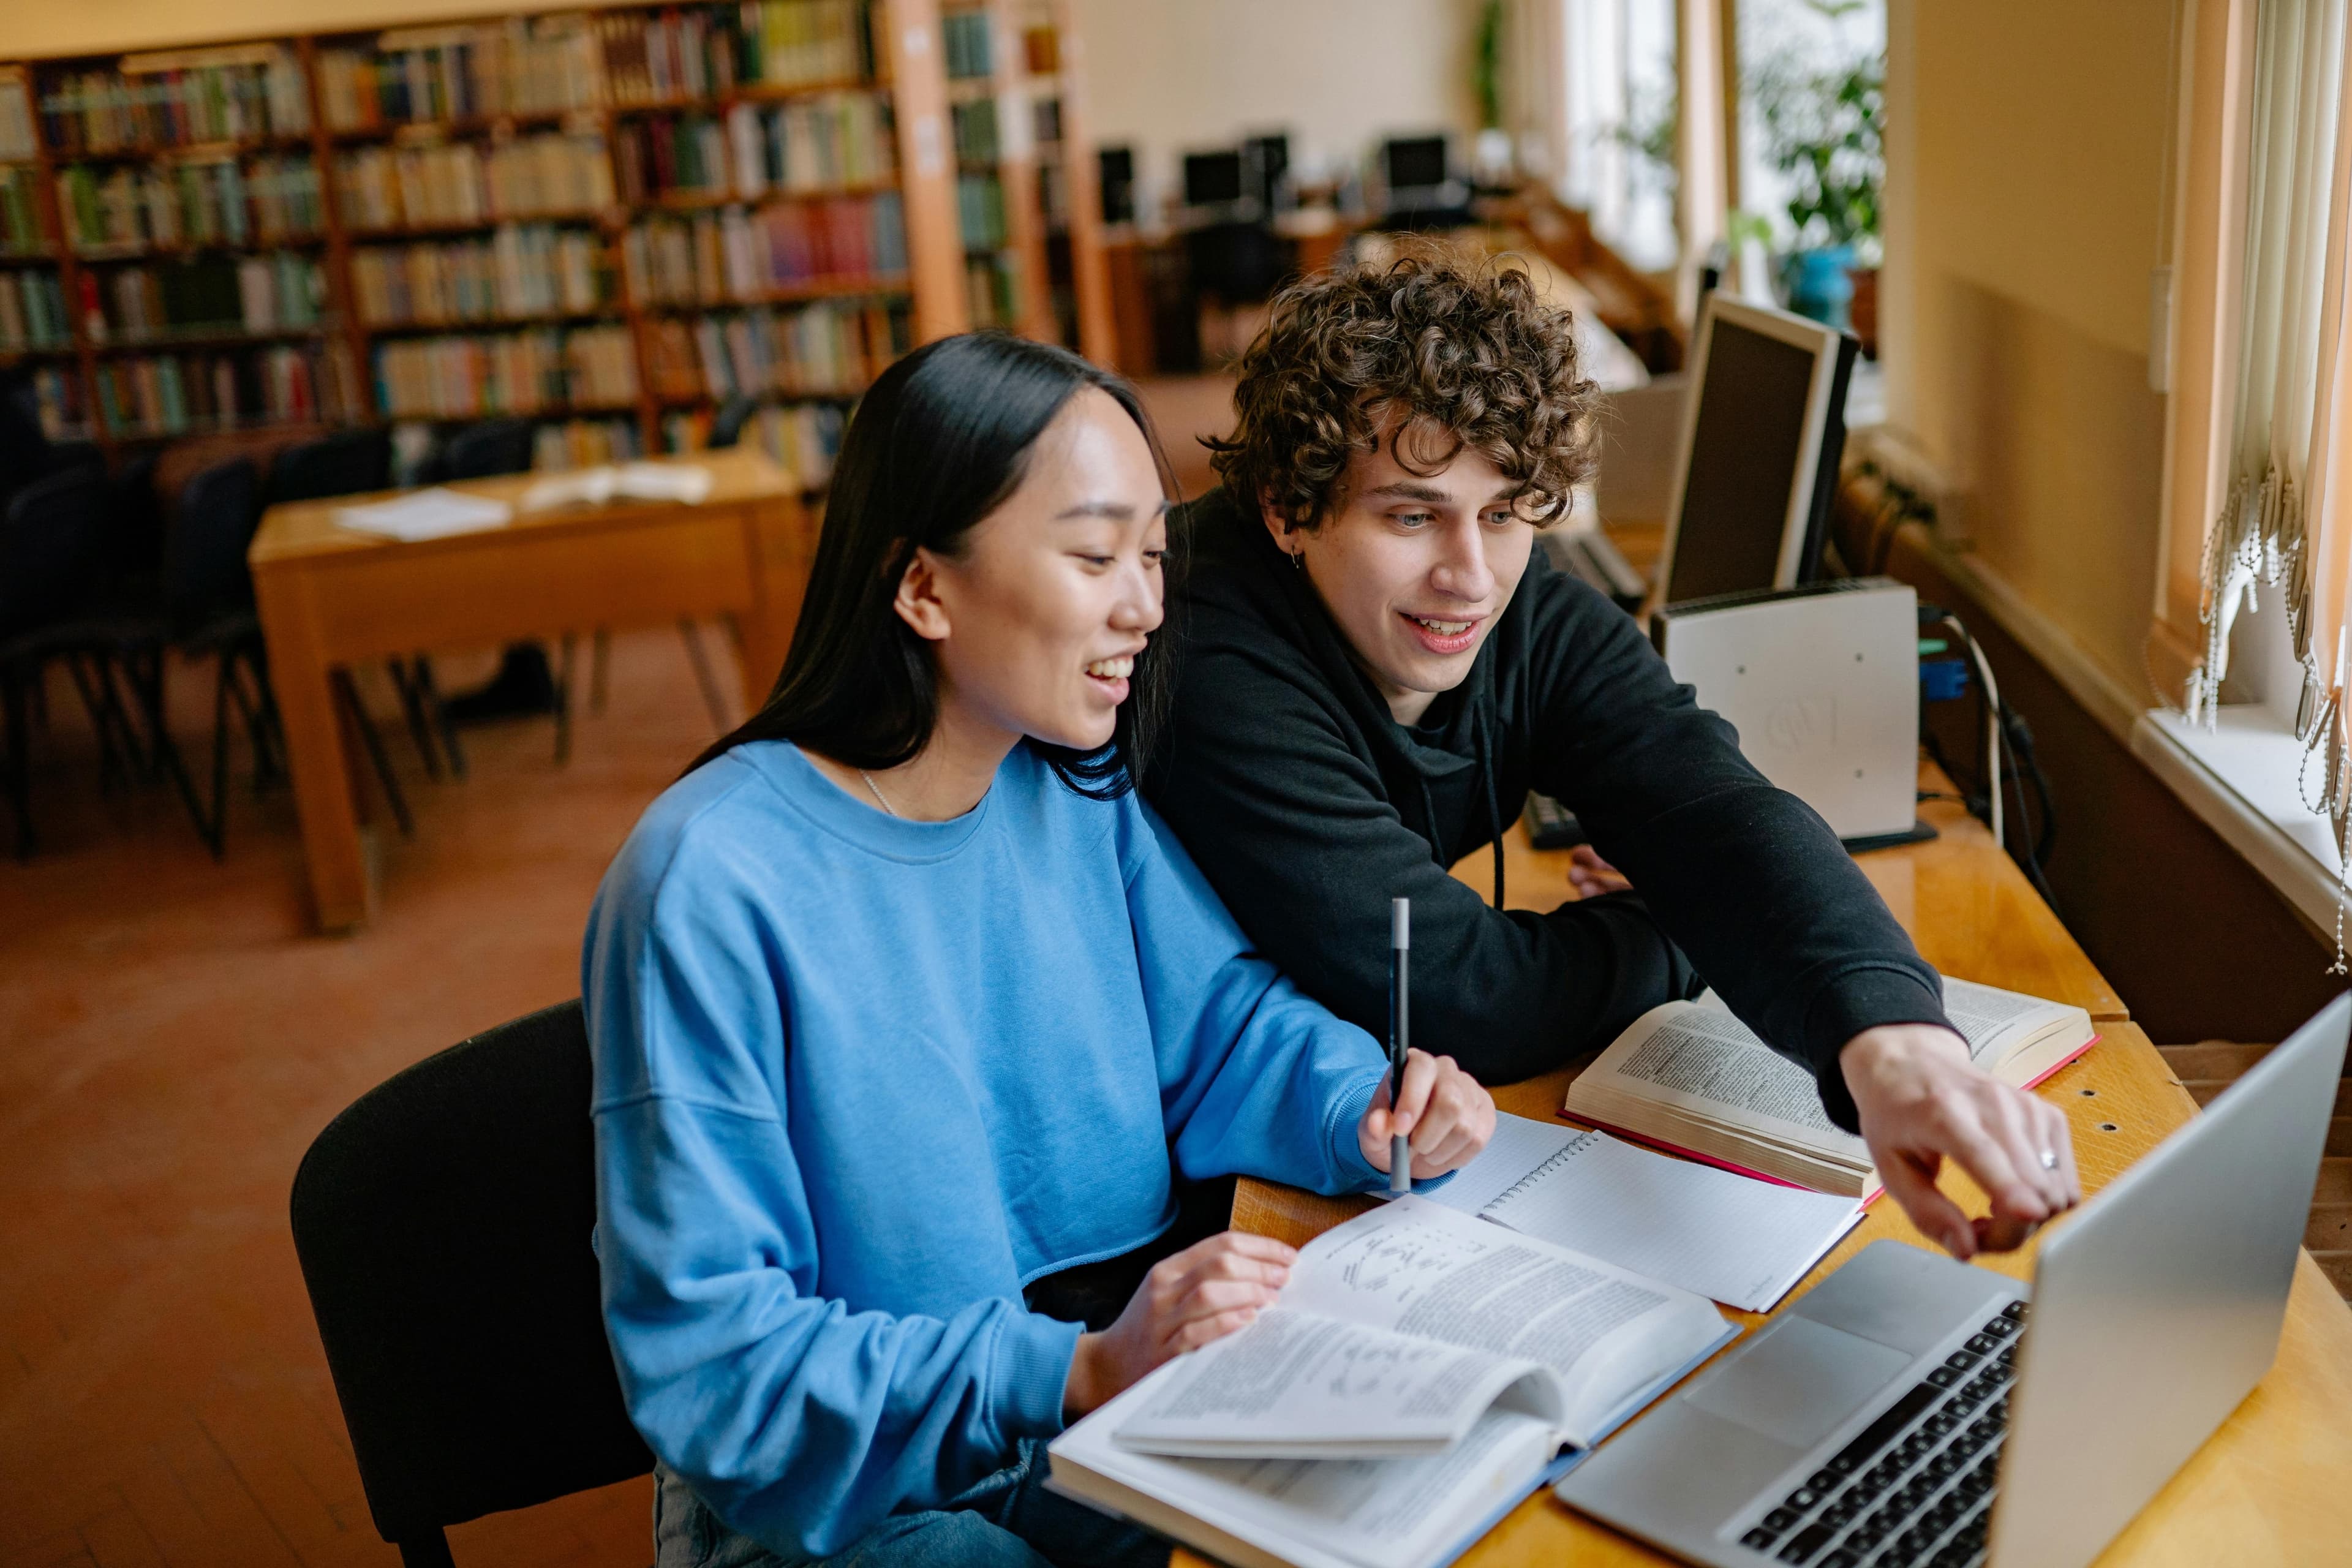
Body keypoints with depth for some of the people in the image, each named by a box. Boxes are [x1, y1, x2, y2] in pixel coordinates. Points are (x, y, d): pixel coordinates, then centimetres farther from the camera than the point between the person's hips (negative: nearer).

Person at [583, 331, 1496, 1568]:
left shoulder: (1079, 790, -1)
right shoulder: (711, 885, -21)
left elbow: (1221, 1016, 8)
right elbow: (706, 1363, -21)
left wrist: (1376, 1114, -14)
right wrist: (1078, 1370, -30)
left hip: (1116, 1384, 6)